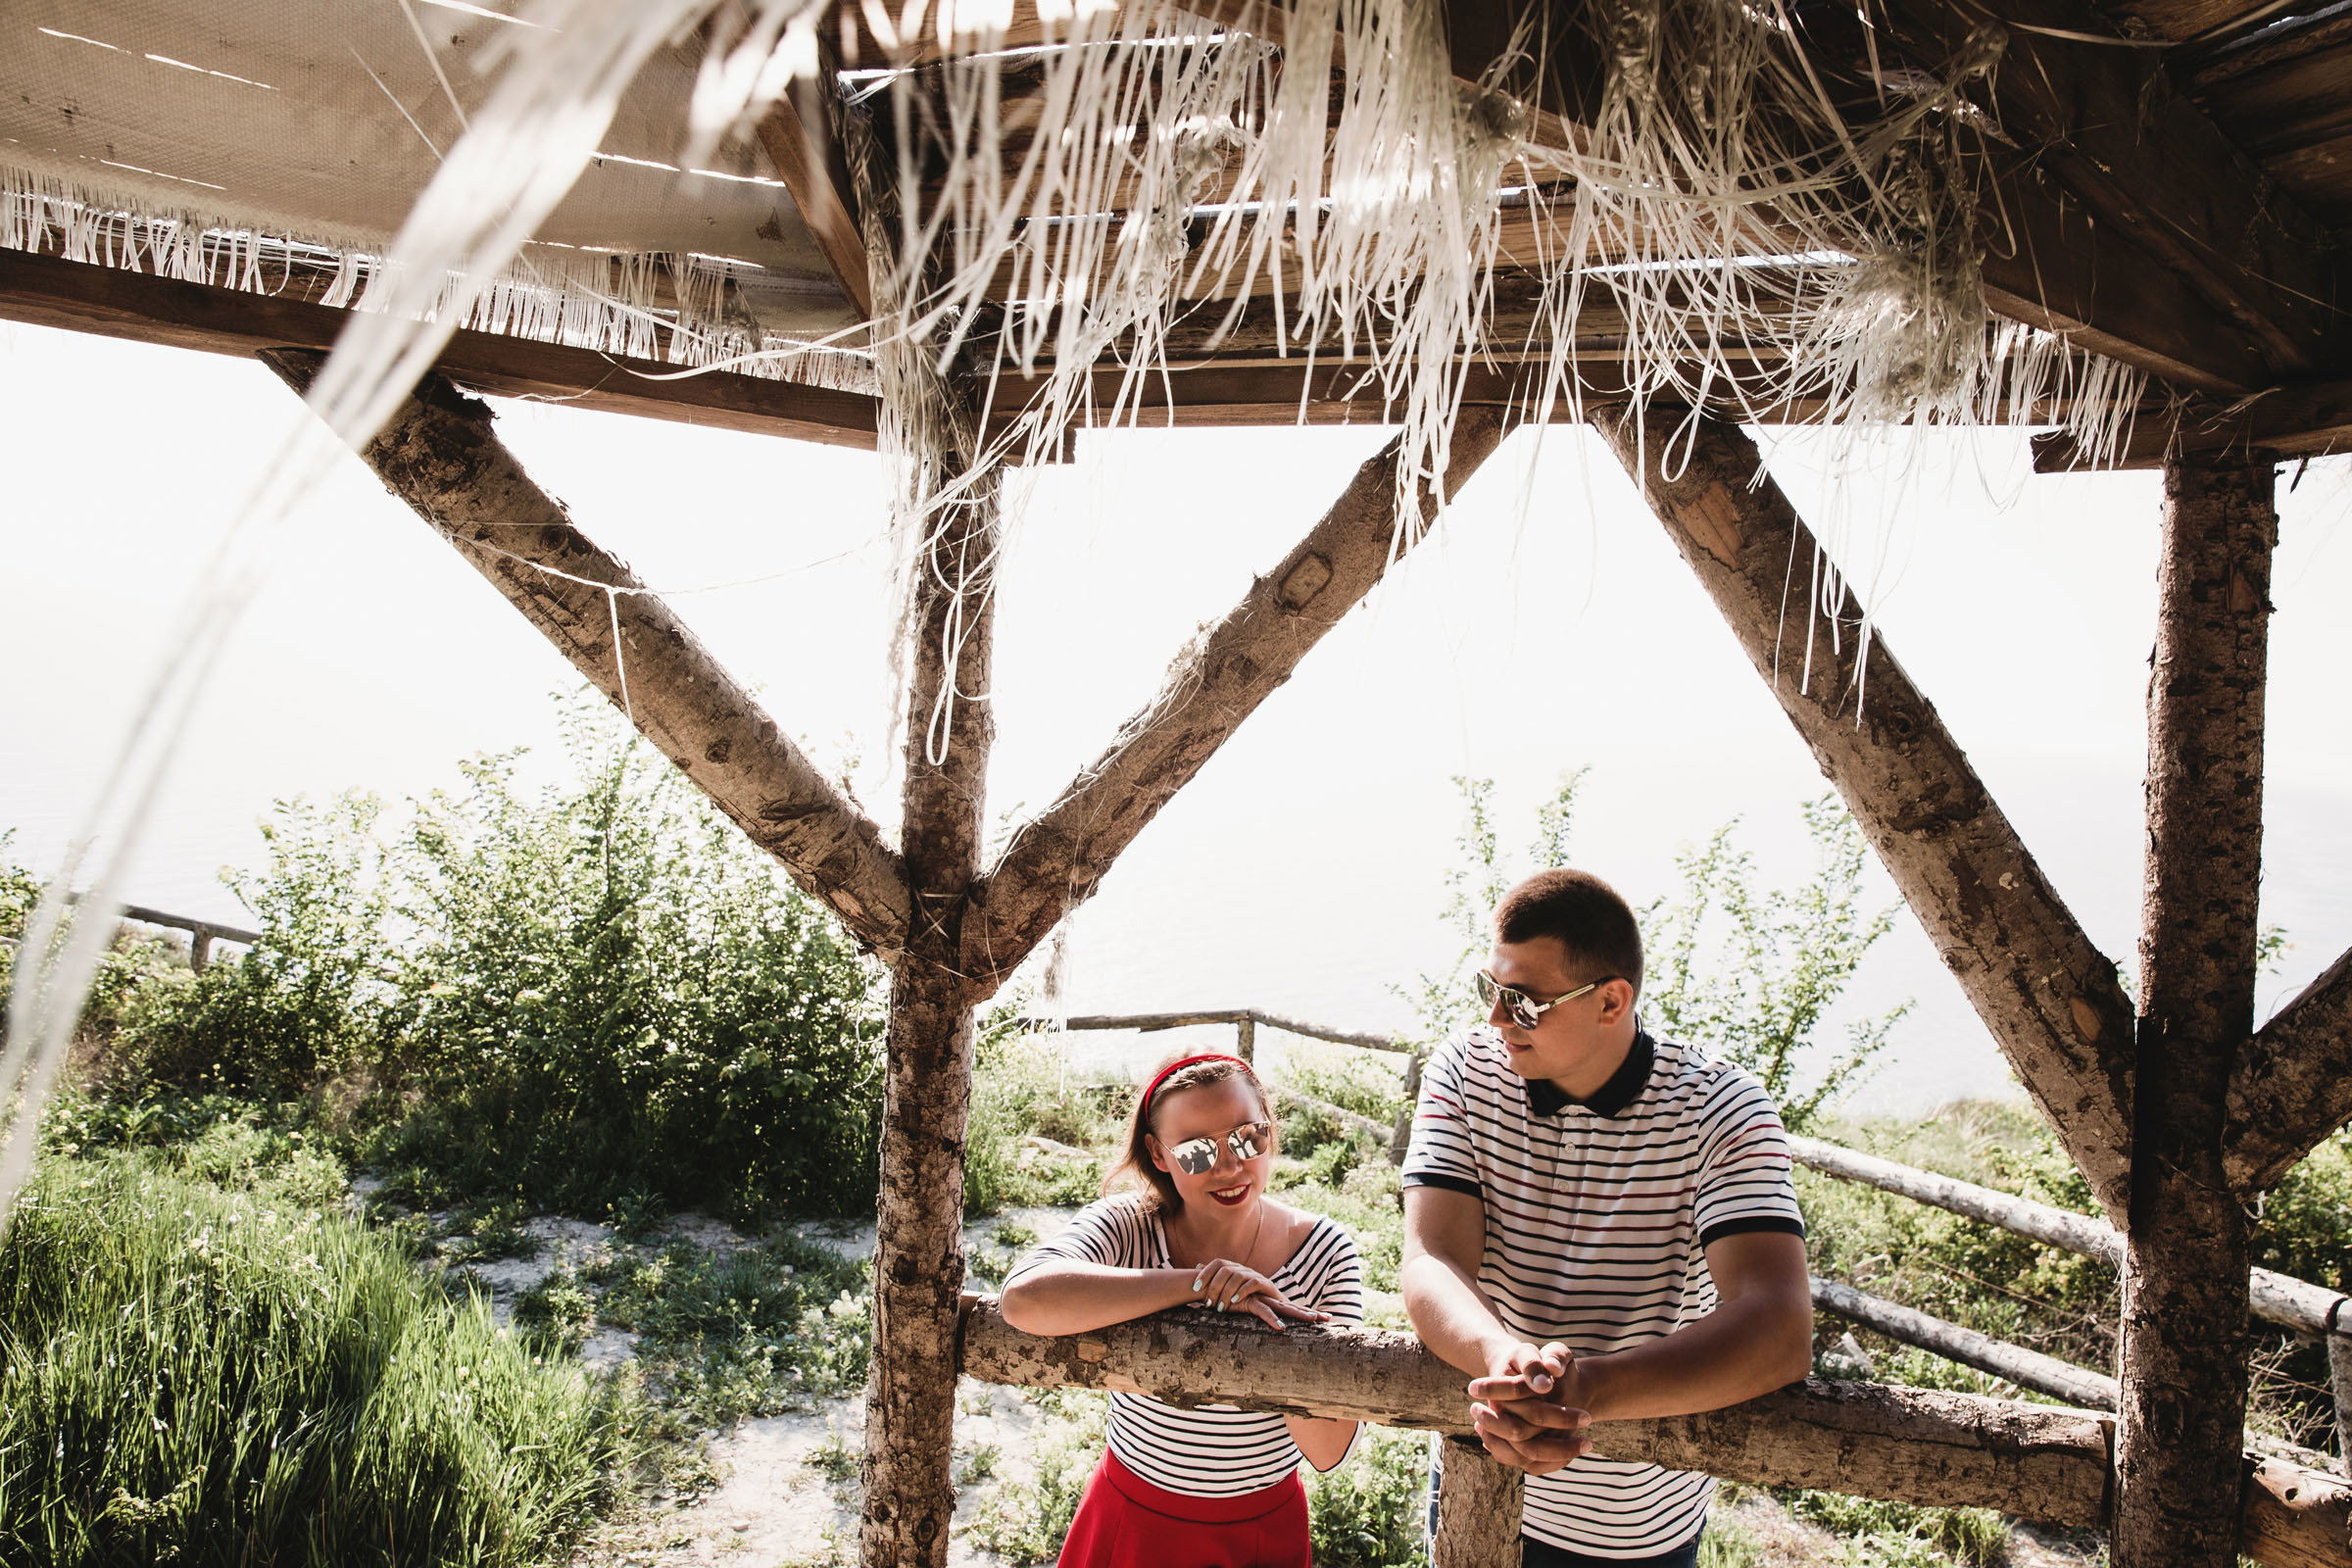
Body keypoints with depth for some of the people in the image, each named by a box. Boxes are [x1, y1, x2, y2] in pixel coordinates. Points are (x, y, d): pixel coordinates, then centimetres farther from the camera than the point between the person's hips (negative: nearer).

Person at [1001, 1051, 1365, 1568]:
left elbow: (1329, 1452, -17)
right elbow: (1024, 1300, -41)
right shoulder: (1125, 1226, -18)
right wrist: (1198, 1283, -37)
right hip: (1133, 1524, 0)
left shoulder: (1327, 1250, -14)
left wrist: (1276, 1331, -35)